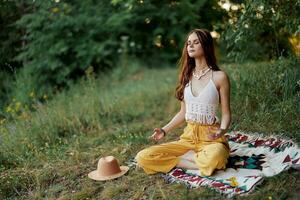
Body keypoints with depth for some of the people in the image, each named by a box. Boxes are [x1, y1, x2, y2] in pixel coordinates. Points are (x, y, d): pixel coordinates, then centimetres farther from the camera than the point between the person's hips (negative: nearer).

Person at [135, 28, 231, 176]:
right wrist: (164, 130, 3)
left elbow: (226, 114, -3)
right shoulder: (187, 76, 10)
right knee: (143, 157, -16)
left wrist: (221, 131, -23)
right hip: (188, 136, 5)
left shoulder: (219, 76, -5)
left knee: (212, 160, -43)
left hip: (210, 137, -4)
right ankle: (199, 159, -10)